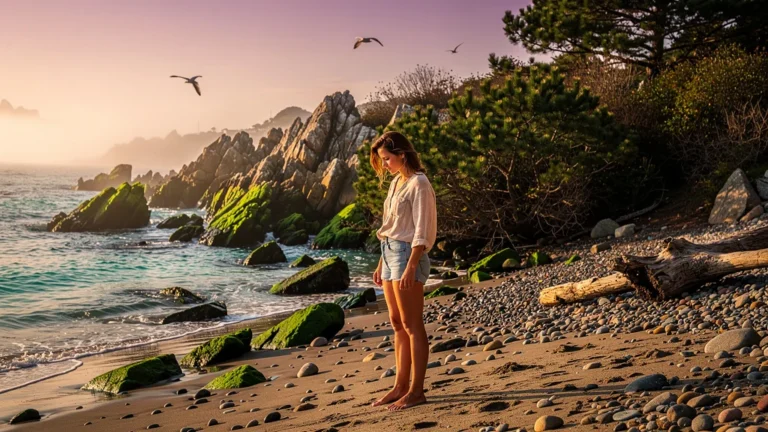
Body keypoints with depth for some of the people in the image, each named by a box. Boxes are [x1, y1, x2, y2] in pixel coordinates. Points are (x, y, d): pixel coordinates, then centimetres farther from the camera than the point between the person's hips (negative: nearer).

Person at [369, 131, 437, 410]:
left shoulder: (418, 184, -11)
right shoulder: (396, 183, 15)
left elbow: (422, 232, -16)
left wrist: (410, 267, -21)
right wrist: (381, 264, 17)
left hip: (407, 255, -9)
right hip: (389, 253, 9)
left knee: (412, 325, -4)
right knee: (397, 324, 11)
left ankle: (416, 391, 2)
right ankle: (401, 386, 18)